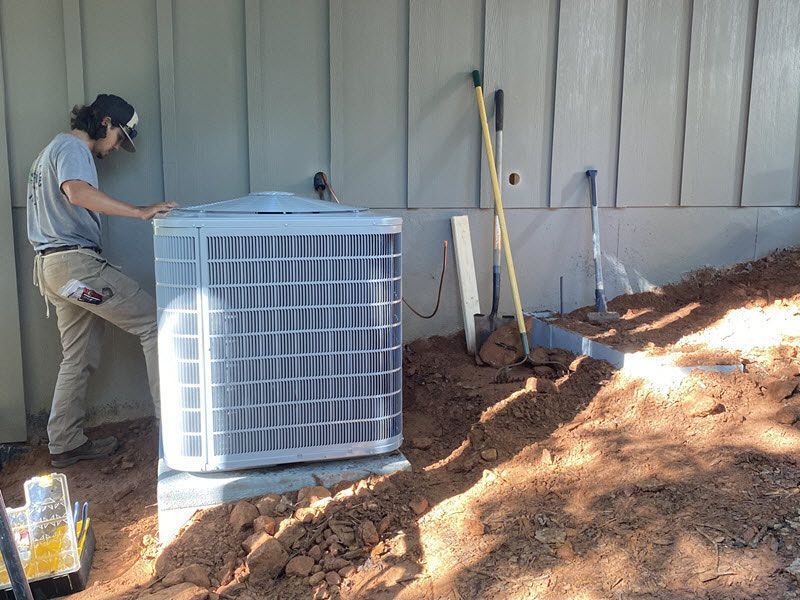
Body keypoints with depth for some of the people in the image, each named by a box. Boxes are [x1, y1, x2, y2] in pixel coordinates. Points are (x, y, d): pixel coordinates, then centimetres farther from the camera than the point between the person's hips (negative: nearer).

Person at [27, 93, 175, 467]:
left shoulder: (55, 149, 27)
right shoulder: (73, 147, -6)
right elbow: (77, 192, -27)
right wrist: (140, 212, -30)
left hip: (53, 266, 11)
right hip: (76, 260, -11)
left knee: (79, 359, 13)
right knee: (153, 322, -11)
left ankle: (65, 444, 18)